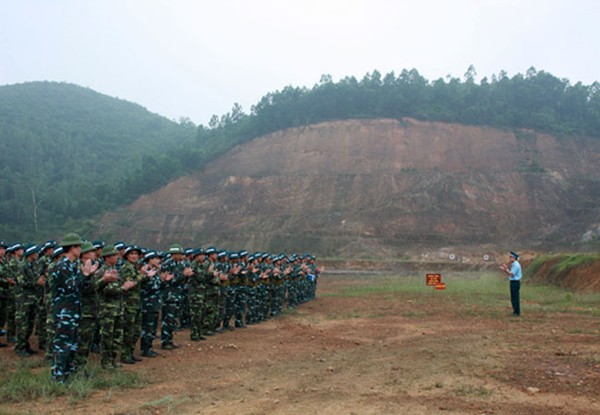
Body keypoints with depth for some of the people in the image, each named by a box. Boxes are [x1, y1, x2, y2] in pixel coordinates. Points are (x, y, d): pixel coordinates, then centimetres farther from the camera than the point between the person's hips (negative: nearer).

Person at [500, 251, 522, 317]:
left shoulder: (516, 265, -17)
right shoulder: (513, 265, 15)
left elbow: (511, 275, -19)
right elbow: (509, 274, 16)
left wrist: (506, 269, -17)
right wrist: (504, 270, 5)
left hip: (515, 283, -10)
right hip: (513, 283, 10)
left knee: (515, 298, -3)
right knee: (513, 298, 15)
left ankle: (517, 313, 4)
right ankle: (515, 311, 23)